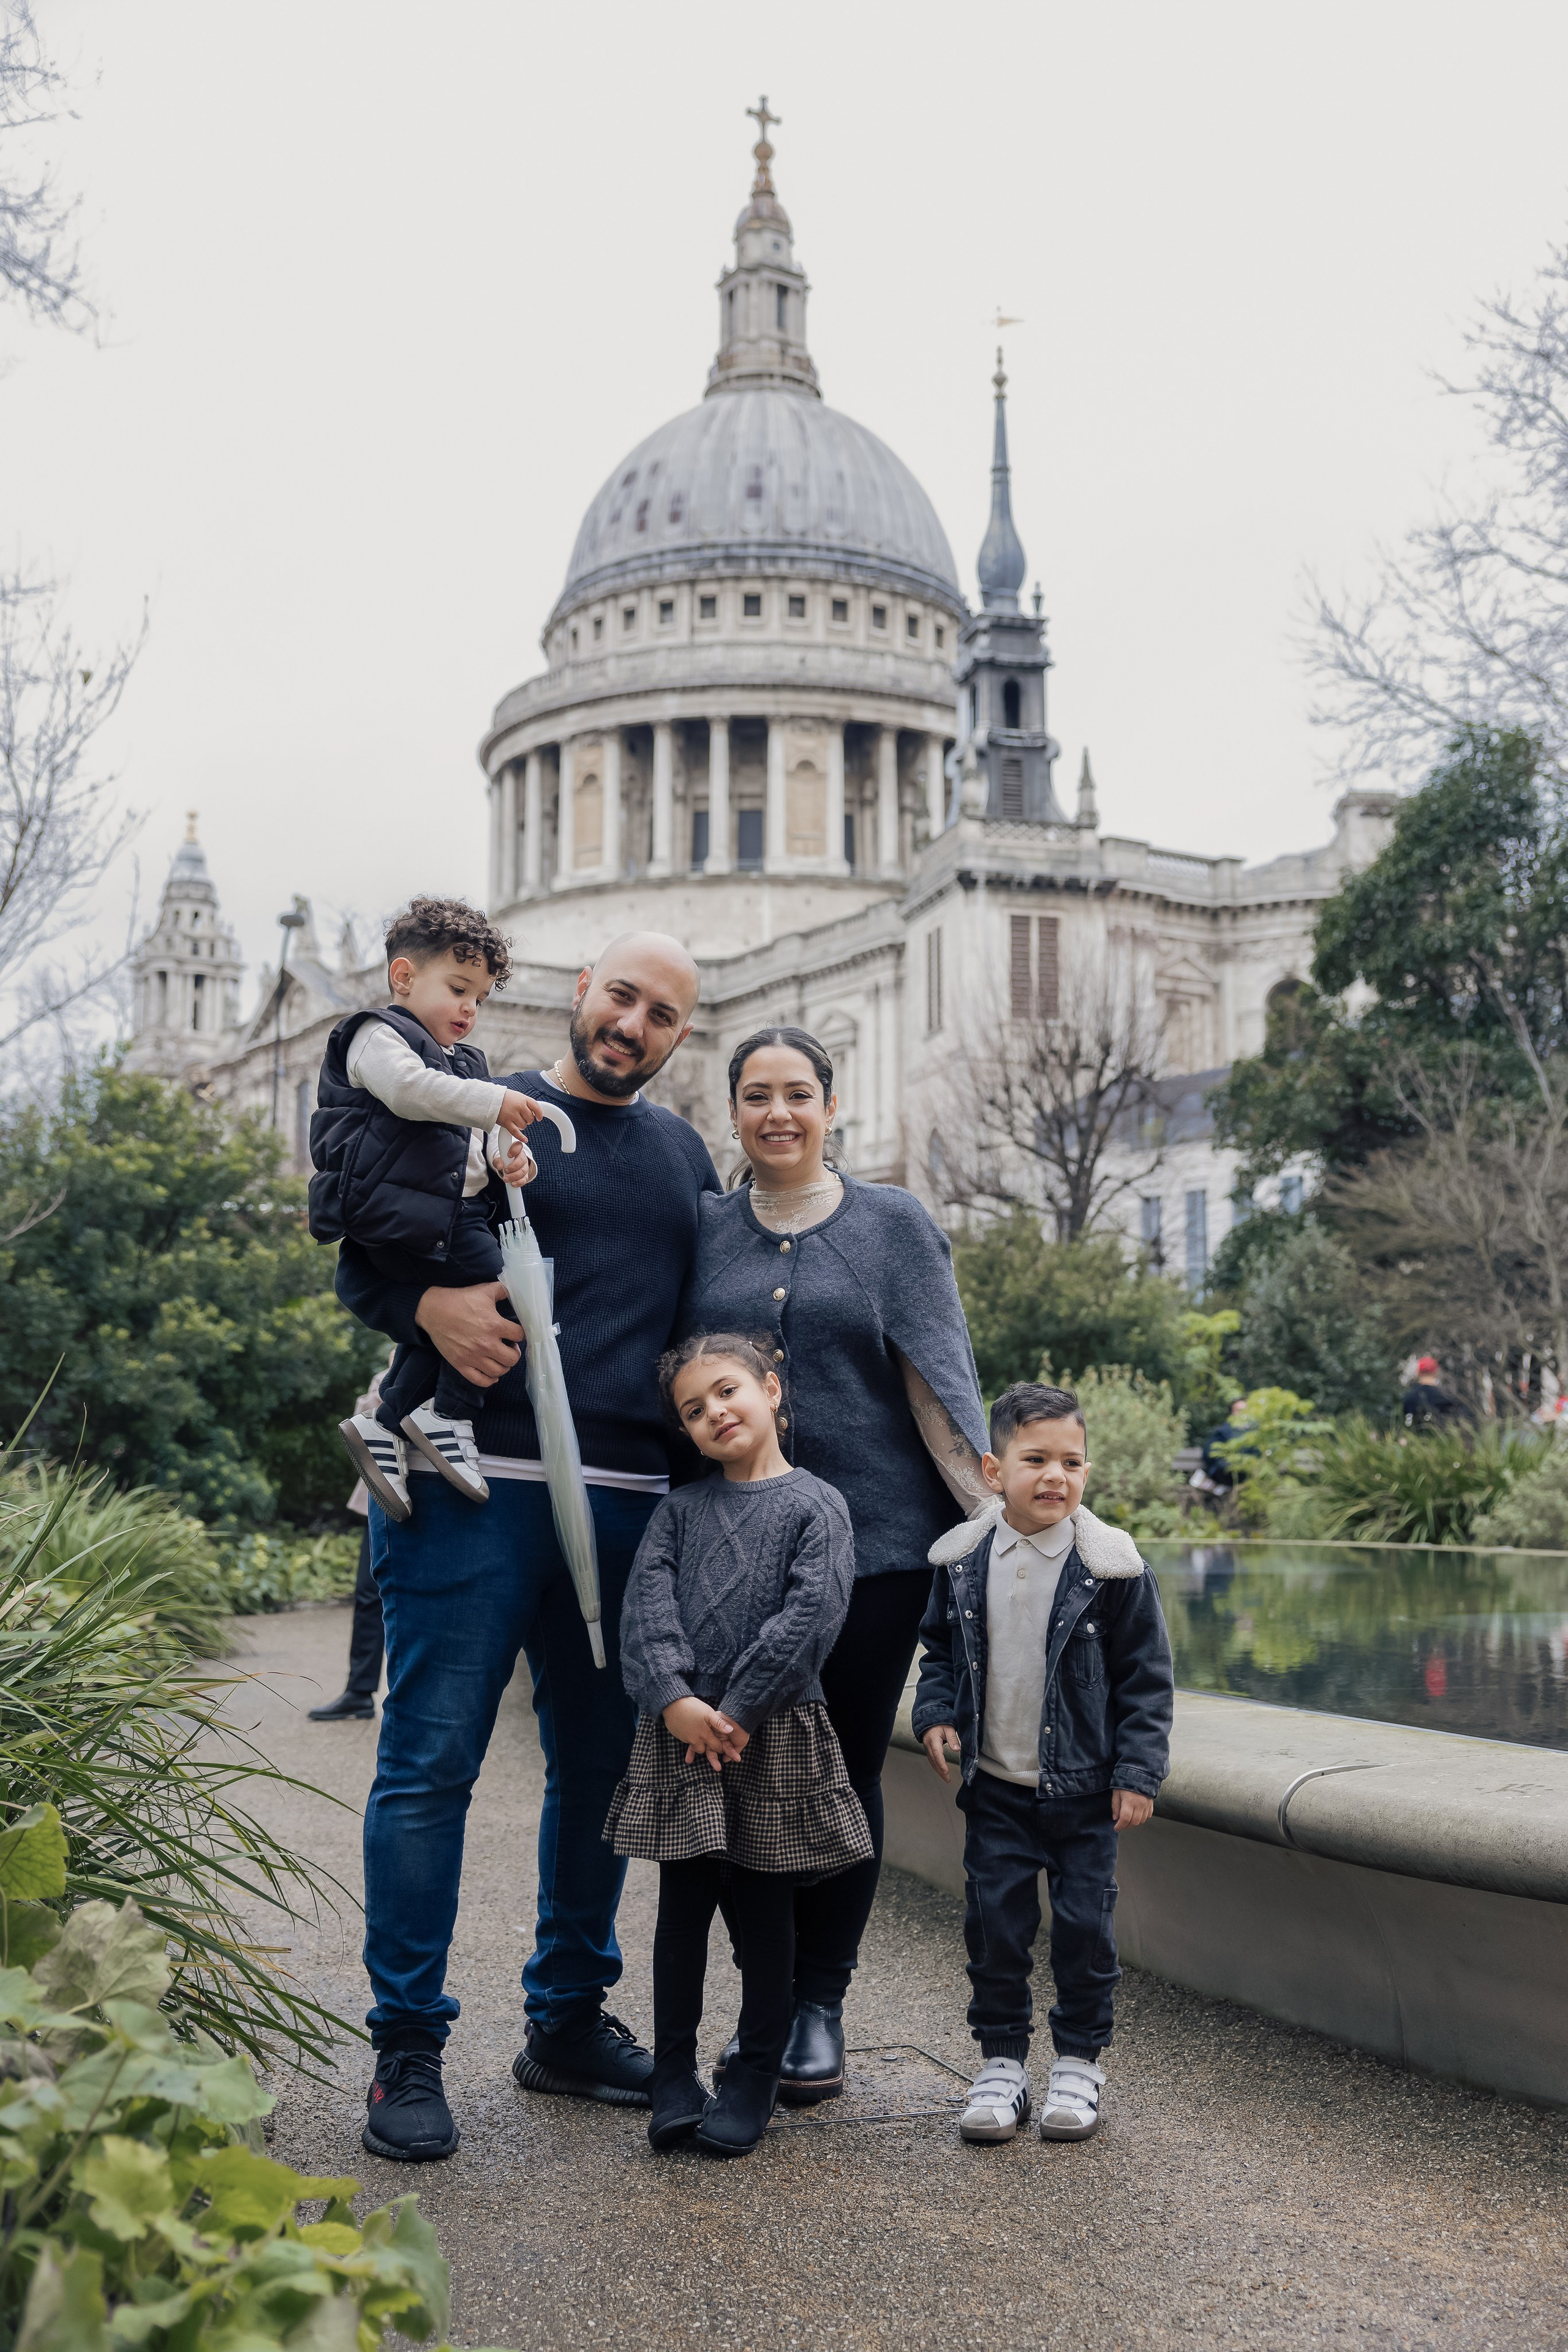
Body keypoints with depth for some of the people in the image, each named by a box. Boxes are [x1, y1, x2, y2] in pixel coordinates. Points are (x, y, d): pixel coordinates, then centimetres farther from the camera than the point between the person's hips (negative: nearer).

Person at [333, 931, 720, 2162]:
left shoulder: (682, 1153, 19)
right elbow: (364, 1259, 4)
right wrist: (428, 1302, -17)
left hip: (628, 1505, 5)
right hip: (478, 1491, -5)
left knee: (602, 1765, 11)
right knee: (431, 1762, -4)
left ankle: (570, 2019, 25)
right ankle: (408, 2049, 6)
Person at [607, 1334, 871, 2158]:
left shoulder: (815, 1504, -1)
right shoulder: (680, 1508, 9)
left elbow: (812, 1614, -11)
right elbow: (645, 1602, -2)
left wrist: (740, 1710, -15)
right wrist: (673, 1699, -16)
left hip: (775, 1736, -2)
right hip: (680, 1732, 3)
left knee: (765, 1911, 6)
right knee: (683, 1907, 8)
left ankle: (754, 2082, 19)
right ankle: (674, 2080, 19)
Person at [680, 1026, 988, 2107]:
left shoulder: (893, 1224, 4)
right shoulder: (700, 1227, 8)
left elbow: (940, 1374, 0)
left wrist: (994, 1509, -8)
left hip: (874, 1534, -1)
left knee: (847, 1772, 4)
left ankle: (820, 2003, 15)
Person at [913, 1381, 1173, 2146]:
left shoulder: (1110, 1567, -11)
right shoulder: (962, 1561, -2)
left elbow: (1145, 1676, -5)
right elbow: (939, 1648, 14)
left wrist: (1138, 1772, -9)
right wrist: (935, 1714, -2)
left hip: (1083, 1789, -2)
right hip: (994, 1786, 2)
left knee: (1084, 1924, 5)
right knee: (994, 1923, 6)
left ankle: (1079, 2062, 23)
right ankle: (1001, 2059, 21)